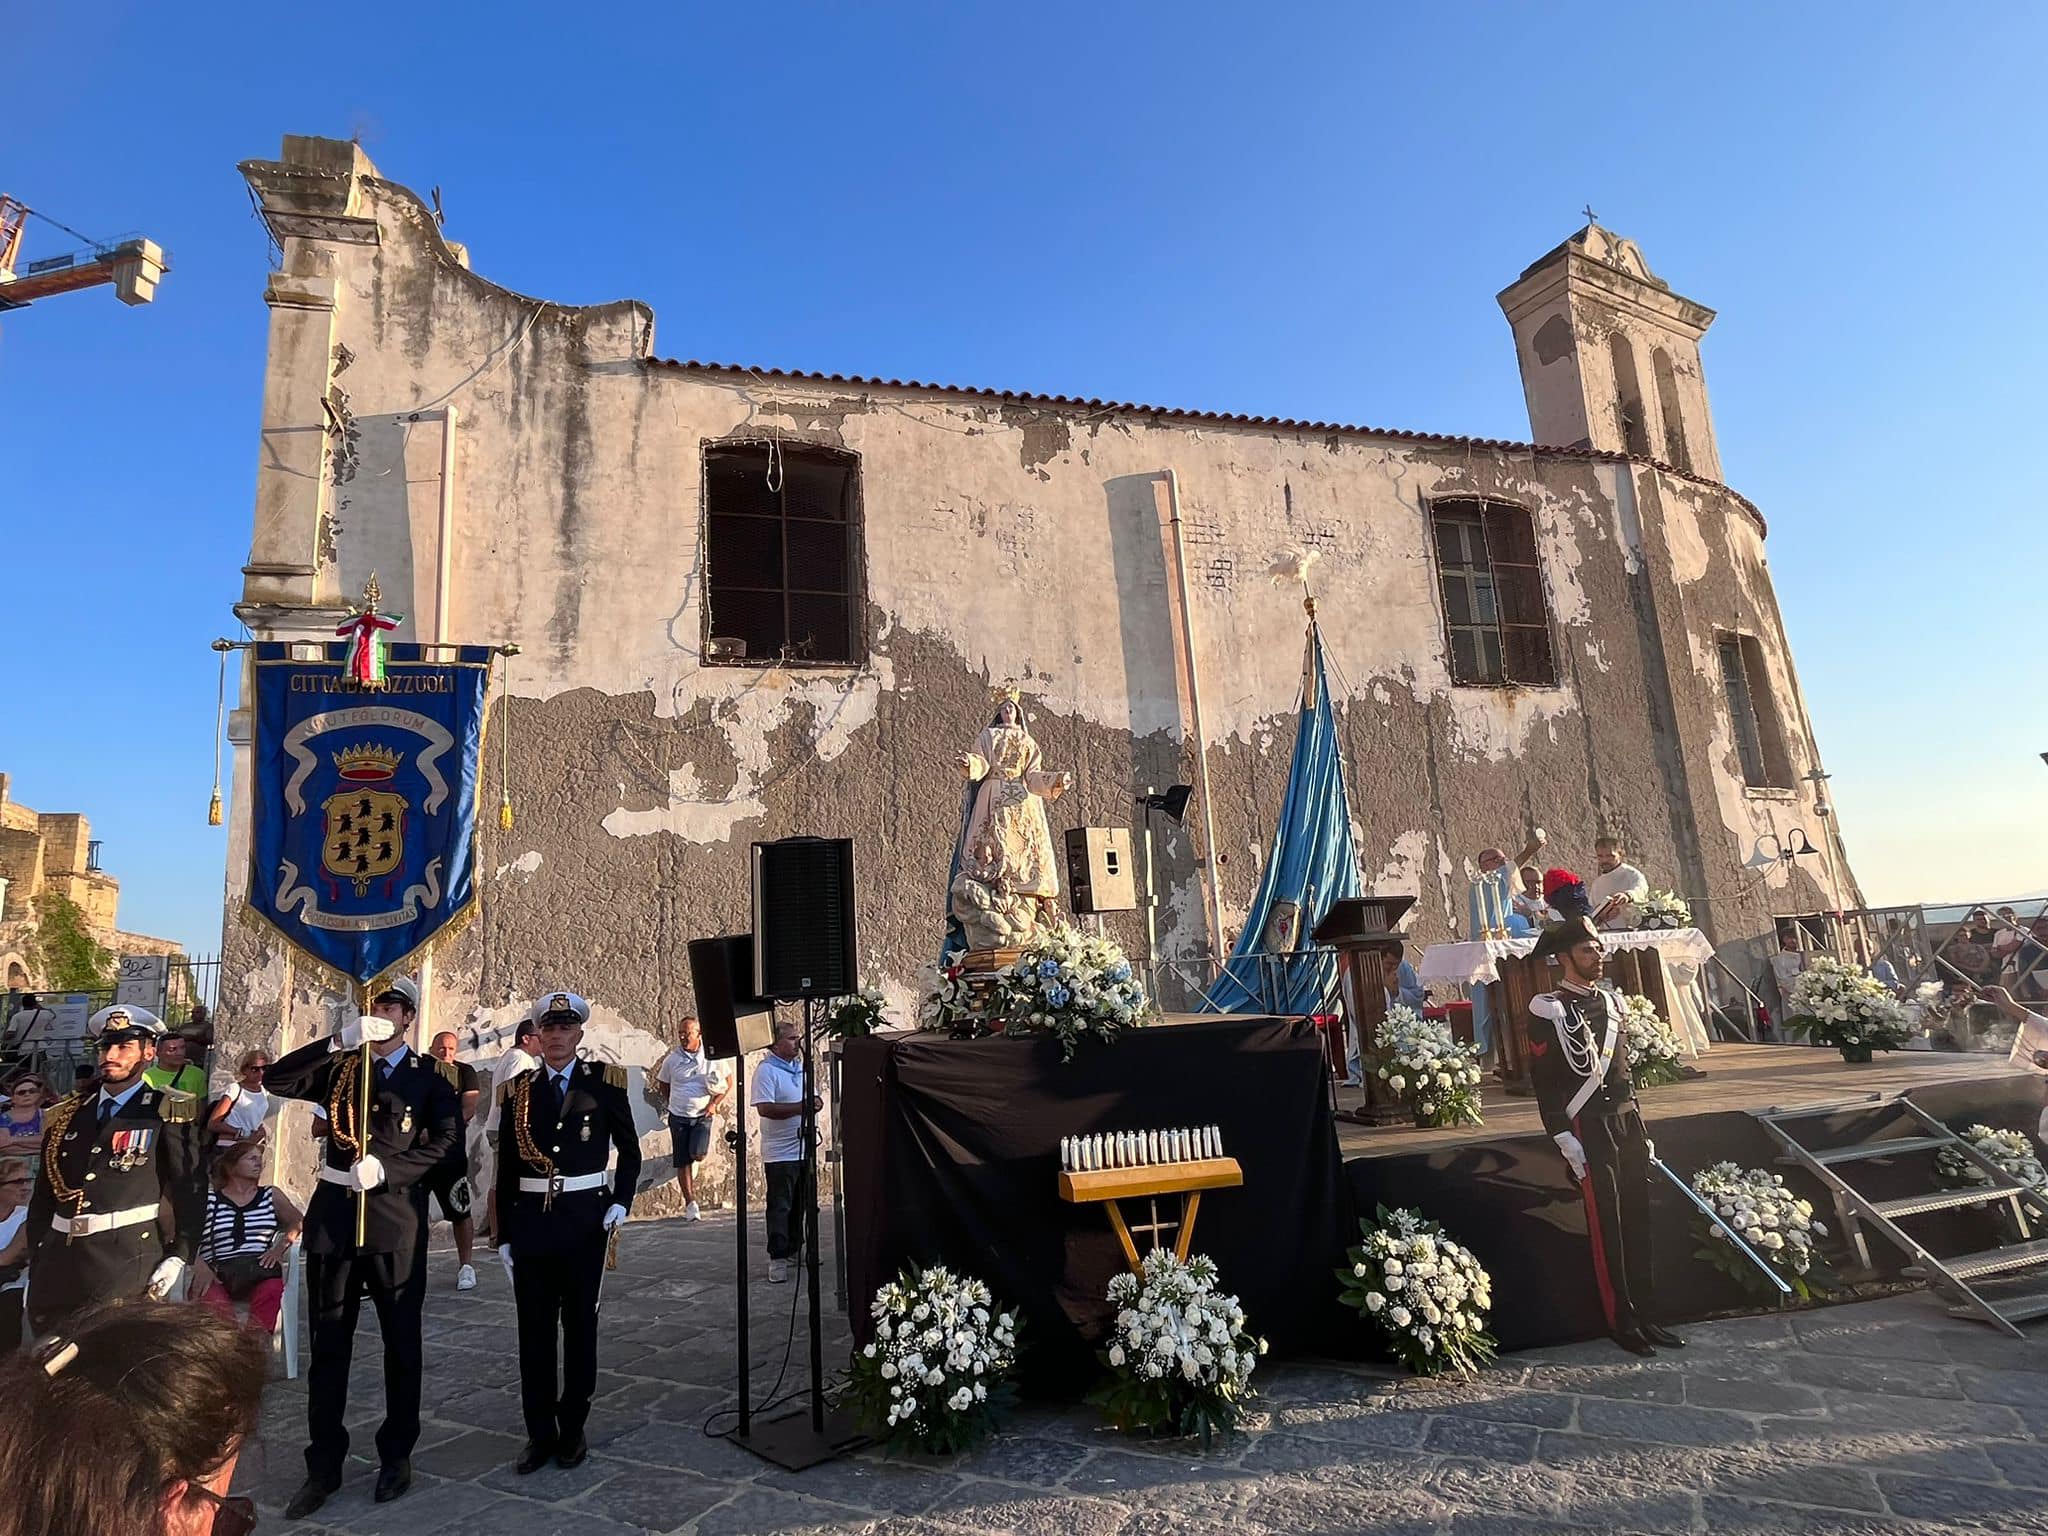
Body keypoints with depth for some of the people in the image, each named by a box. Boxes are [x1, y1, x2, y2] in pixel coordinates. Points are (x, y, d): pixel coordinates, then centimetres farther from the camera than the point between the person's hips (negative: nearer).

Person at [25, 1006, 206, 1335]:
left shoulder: (168, 1113, 0)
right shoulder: (65, 1116, 15)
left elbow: (191, 1188, -4)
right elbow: (43, 1197, 18)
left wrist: (179, 1256, -12)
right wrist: (36, 1261, 11)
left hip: (127, 1259, -5)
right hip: (57, 1261, 5)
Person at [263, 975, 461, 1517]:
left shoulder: (428, 1075, 2)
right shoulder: (338, 1065, 11)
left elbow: (448, 1137, -11)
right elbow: (278, 1080, -7)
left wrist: (386, 1167, -21)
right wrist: (341, 1039, -17)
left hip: (395, 1217, -2)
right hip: (334, 1213, 3)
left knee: (401, 1343, 9)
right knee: (328, 1344, 10)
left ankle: (396, 1455, 25)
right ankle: (324, 1465, 24)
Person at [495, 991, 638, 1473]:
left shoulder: (604, 1082, -1)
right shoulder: (519, 1089, 5)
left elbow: (629, 1150, 5)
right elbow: (506, 1167, 7)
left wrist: (620, 1203, -6)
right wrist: (503, 1234, 6)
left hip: (585, 1219, -2)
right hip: (530, 1218, 2)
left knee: (580, 1323, 8)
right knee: (534, 1328, 8)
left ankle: (573, 1428, 23)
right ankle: (539, 1433, 21)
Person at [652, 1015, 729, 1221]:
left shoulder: (711, 1057, -5)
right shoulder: (672, 1059, -2)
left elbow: (728, 1083, 4)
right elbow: (662, 1084, 15)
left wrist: (715, 1103, -7)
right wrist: (677, 1100, 8)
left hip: (703, 1115, -1)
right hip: (678, 1116, 1)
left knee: (698, 1154, -18)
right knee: (682, 1162, 1)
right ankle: (690, 1204, 13)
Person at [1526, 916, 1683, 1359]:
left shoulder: (1610, 1002, 12)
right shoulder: (1549, 1009, -10)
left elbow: (1623, 1069, 19)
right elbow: (1543, 1081, -12)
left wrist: (1640, 1129, 17)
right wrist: (1564, 1138, -16)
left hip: (1627, 1121, 7)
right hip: (1589, 1128, -7)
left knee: (1637, 1221, 12)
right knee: (1607, 1227, 0)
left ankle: (1647, 1316, 22)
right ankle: (1622, 1322, 11)